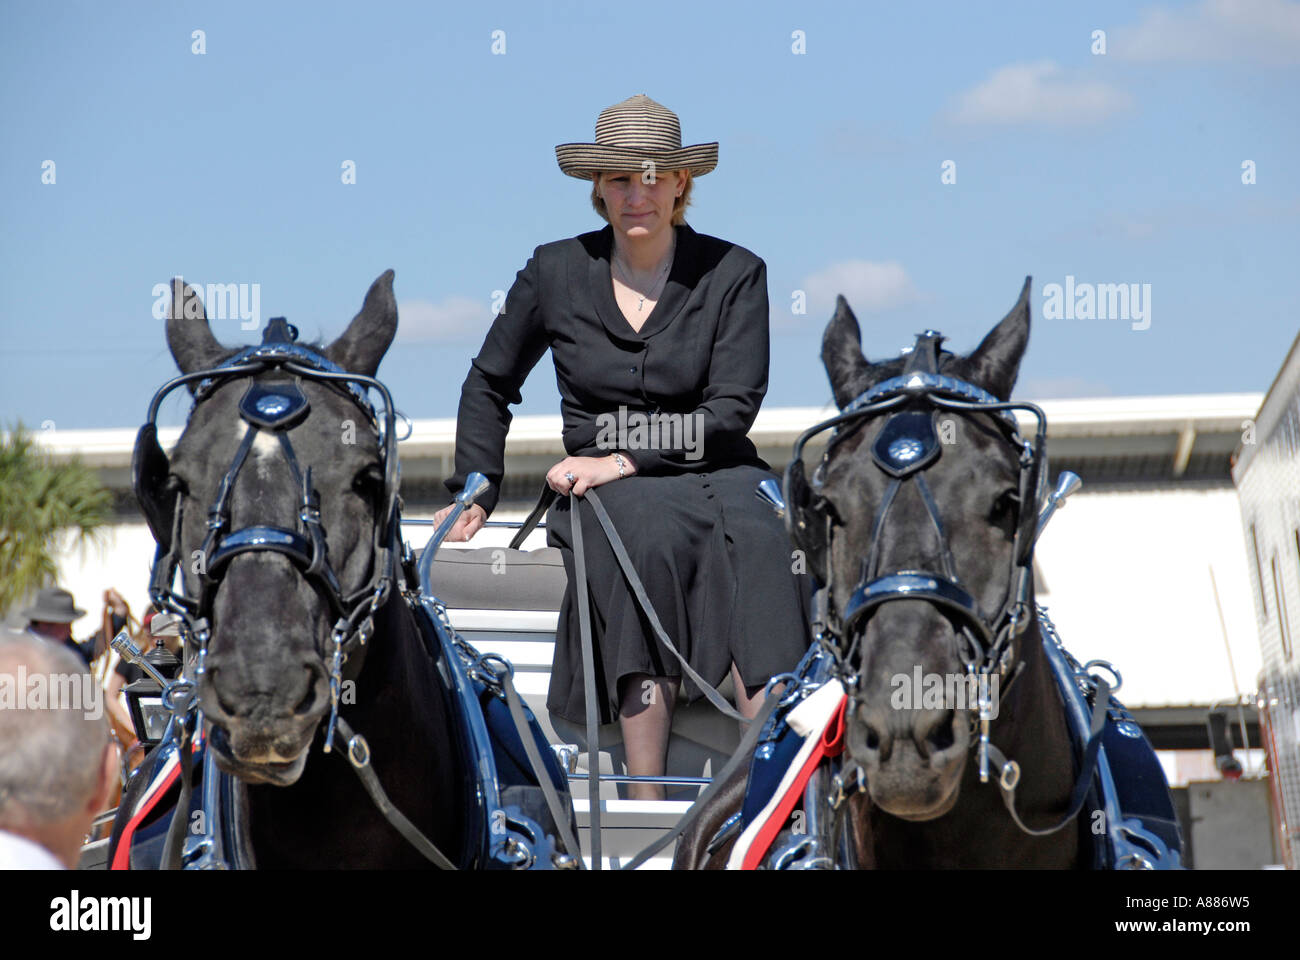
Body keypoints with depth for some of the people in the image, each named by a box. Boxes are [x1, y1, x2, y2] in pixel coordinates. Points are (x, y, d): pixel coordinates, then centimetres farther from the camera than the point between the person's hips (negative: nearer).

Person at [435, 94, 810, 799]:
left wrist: (624, 458, -13)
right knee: (649, 543, -36)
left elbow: (732, 410, -5)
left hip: (716, 473, 0)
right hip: (601, 485, 0)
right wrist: (475, 492, 12)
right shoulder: (556, 273, 7)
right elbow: (489, 384, 21)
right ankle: (645, 800, -42)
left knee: (757, 542, -35)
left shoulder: (733, 273, 3)